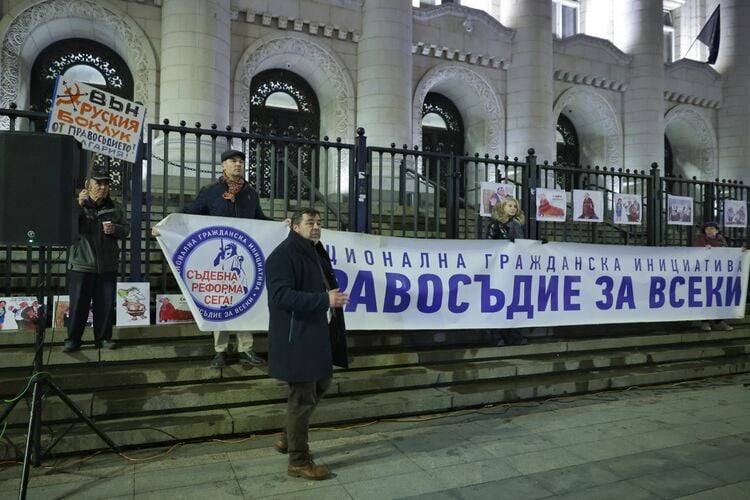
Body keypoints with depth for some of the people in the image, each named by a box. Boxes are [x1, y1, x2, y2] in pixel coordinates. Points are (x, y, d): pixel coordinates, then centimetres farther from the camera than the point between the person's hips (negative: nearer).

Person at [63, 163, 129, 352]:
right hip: (81, 265, -3)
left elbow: (126, 229, 11)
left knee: (106, 304, 8)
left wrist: (115, 229, -11)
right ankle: (73, 339, 15)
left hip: (108, 267, 3)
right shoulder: (78, 205, -1)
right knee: (79, 304, 2)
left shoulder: (115, 208, 8)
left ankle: (103, 337, 20)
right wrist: (79, 205, -22)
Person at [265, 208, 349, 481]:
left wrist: (334, 297, 4)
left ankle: (289, 439, 38)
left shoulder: (315, 252, 16)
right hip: (296, 337, -10)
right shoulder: (283, 254, -15)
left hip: (316, 334, 11)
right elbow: (281, 295, -26)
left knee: (319, 385, 22)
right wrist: (324, 300, -29)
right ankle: (299, 461, 15)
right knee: (303, 397, -1)